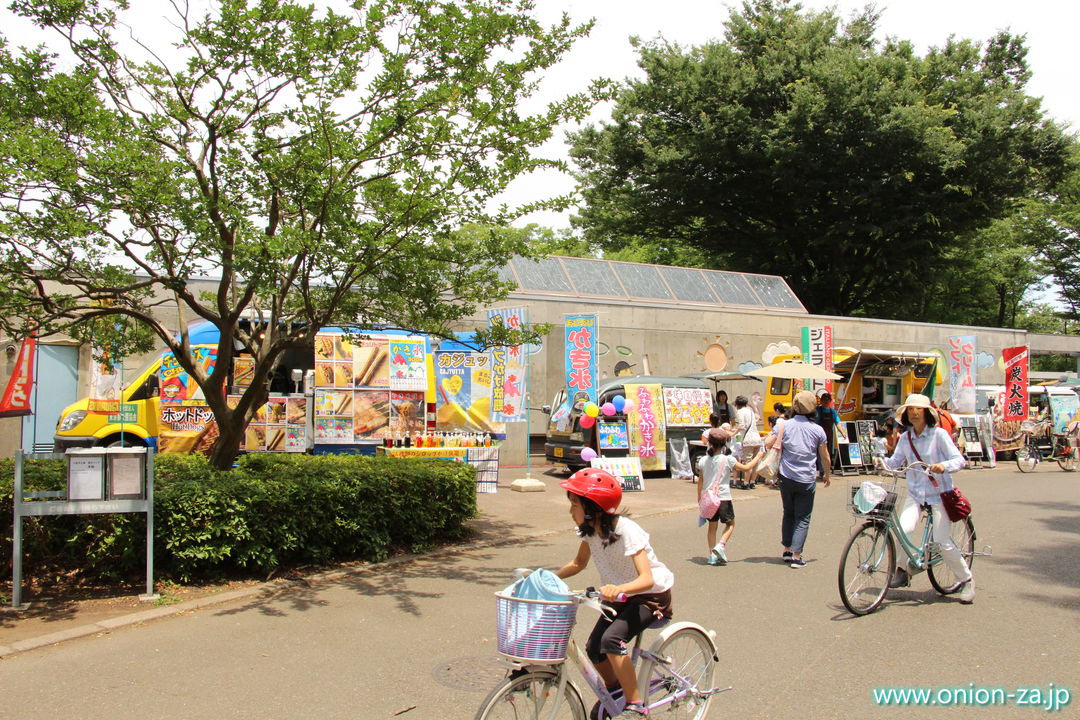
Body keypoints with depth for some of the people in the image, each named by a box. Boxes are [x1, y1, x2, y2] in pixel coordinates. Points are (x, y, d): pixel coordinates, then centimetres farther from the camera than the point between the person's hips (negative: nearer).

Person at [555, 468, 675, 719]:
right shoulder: (590, 529, -8)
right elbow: (579, 563, 9)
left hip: (651, 596, -7)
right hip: (621, 595, 7)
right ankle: (614, 691, 28)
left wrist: (618, 589, -58)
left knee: (611, 639, -27)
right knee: (594, 649, -2)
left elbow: (647, 579, -39)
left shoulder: (626, 531, -30)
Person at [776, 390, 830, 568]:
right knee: (803, 518, 4)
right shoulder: (817, 430, -3)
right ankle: (796, 556, -1)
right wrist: (827, 475, 21)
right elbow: (825, 457, 6)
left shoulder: (785, 425, -3)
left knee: (788, 513, 19)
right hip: (807, 480, -2)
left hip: (786, 478, 2)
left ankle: (787, 550, 23)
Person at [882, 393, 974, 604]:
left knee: (943, 543, -5)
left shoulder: (939, 434, -8)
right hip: (915, 493, 3)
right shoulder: (905, 438, 5)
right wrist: (882, 461, -16)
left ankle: (967, 580, 17)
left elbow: (959, 459, -13)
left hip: (939, 493, -3)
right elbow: (896, 462, 5)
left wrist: (944, 466, -33)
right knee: (902, 530, -19)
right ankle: (902, 570, 4)